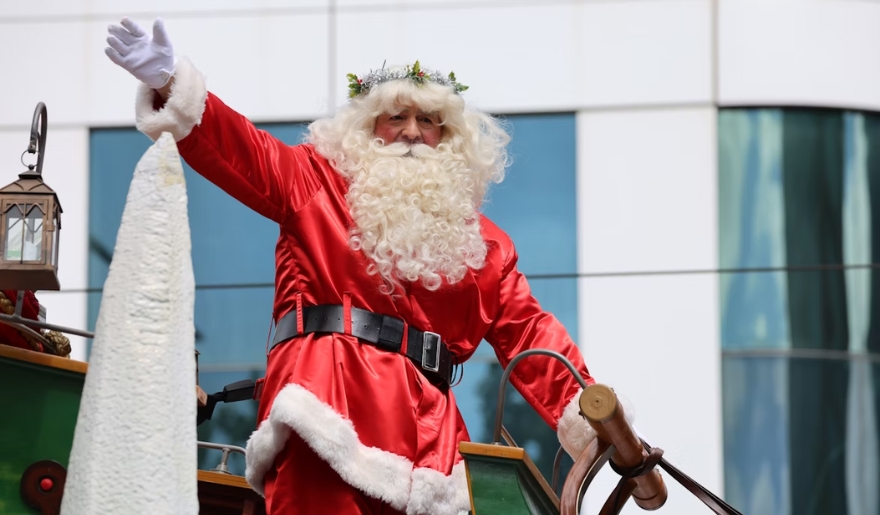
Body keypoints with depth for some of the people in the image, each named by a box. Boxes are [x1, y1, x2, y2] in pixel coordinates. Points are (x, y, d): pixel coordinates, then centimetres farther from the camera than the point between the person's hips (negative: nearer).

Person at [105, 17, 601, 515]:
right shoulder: (318, 182, 16)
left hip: (422, 426, 4)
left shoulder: (481, 240, 21)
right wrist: (169, 81, -13)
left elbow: (529, 332, 16)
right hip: (327, 401, -3)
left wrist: (590, 417, 3)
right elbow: (238, 148, 4)